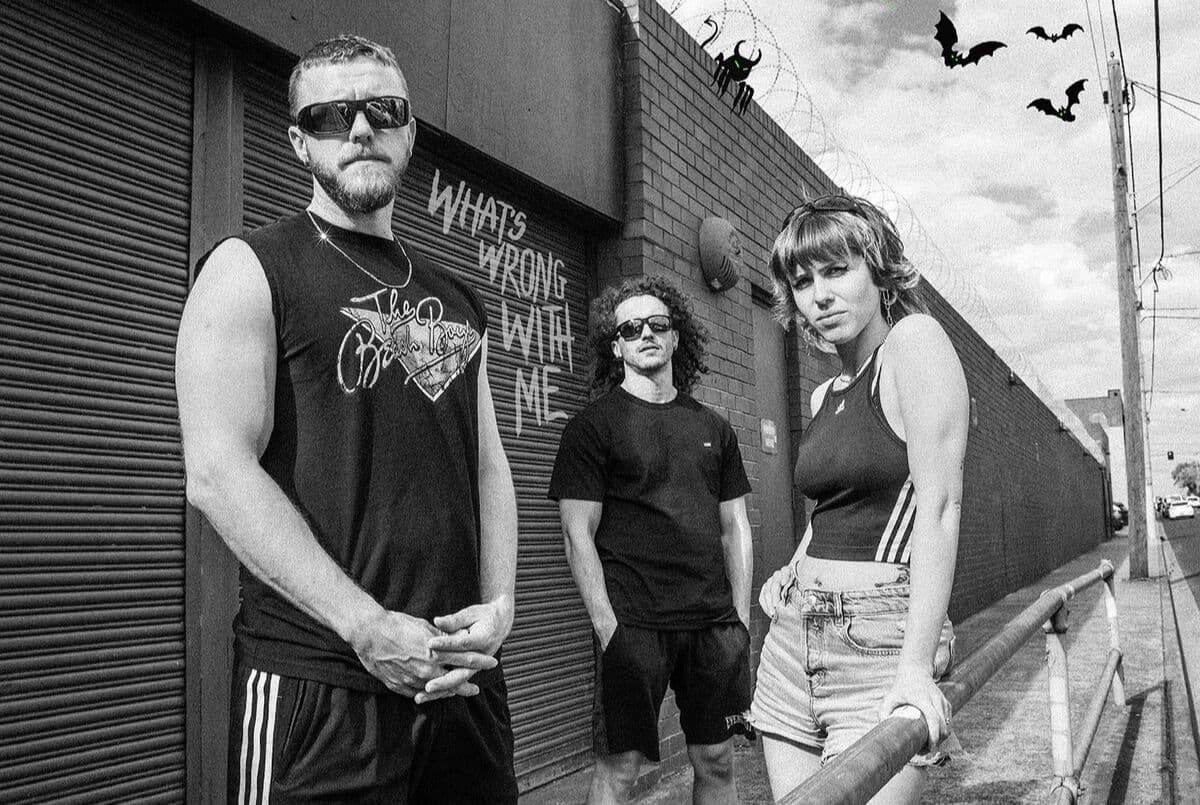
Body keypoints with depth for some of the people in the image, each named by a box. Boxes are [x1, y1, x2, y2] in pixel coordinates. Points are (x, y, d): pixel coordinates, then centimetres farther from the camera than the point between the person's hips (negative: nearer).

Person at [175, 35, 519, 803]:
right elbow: (218, 474, -13)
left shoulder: (456, 300, 16)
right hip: (315, 683, -5)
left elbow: (489, 465, 14)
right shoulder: (252, 270, -2)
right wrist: (369, 628, -18)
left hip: (463, 672, 6)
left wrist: (499, 604, -3)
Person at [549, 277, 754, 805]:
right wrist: (607, 626, -13)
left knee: (716, 762, 11)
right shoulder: (594, 425, -1)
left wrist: (741, 618, 8)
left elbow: (735, 528, 15)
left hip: (714, 623, 5)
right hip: (635, 624, -4)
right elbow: (578, 535, -6)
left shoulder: (714, 429, 13)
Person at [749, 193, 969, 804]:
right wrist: (796, 578, 6)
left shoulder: (915, 340, -7)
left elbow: (939, 508, -15)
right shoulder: (827, 394, 15)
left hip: (882, 638, -7)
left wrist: (916, 667, -22)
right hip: (794, 639, 7)